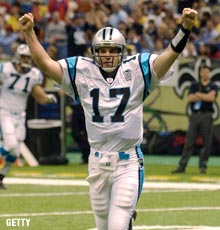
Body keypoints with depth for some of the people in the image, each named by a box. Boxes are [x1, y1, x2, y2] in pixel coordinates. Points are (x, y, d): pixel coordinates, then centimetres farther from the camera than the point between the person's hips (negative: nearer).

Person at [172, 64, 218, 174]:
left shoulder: (213, 86, 8)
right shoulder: (194, 85, 14)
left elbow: (211, 97, -11)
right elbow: (190, 98, -1)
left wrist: (198, 94, -7)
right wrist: (205, 96, -10)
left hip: (207, 116, -1)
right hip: (194, 116, 1)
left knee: (207, 142, -4)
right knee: (189, 141, -2)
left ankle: (203, 165, 5)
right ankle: (181, 166, -3)